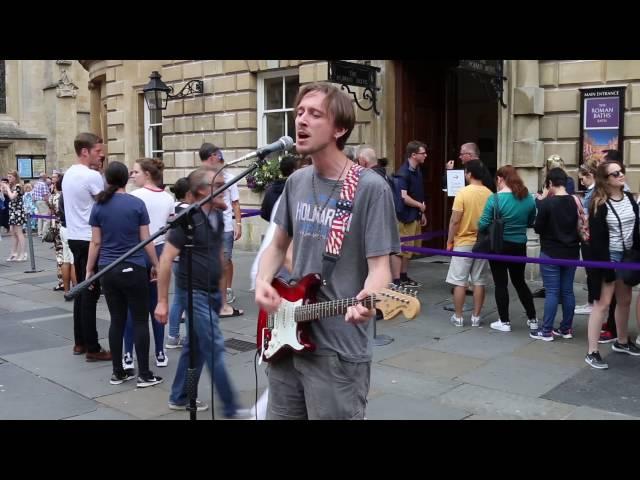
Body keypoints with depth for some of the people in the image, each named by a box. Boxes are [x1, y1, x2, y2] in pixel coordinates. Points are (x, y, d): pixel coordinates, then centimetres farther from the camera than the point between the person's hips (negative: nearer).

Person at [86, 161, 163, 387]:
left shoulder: (99, 206, 1)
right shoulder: (137, 204, -6)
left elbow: (95, 243, 2)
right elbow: (146, 240, -4)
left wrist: (89, 270, 12)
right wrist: (157, 265, 6)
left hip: (108, 271, 4)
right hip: (133, 269, -3)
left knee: (117, 321, 11)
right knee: (140, 321, 3)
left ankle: (118, 372, 18)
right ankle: (144, 375, 5)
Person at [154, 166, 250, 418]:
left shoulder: (218, 217, 5)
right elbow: (166, 260, -16)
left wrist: (221, 289, 18)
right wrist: (162, 301, -16)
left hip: (212, 292, 8)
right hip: (193, 293, -7)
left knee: (195, 345, 15)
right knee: (214, 348, -5)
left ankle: (179, 397, 29)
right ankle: (230, 408, 4)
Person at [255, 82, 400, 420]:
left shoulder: (371, 188, -13)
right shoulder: (296, 182, 6)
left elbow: (379, 266, -14)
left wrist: (367, 300, -36)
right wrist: (263, 282, -3)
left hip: (339, 350, -6)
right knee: (279, 415, 19)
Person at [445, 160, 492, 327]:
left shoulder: (462, 193, -14)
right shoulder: (489, 194, 0)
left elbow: (455, 221, -14)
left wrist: (449, 241, -3)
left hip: (463, 243, -4)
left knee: (459, 282, 4)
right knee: (479, 282, 9)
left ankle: (458, 317, 10)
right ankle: (476, 317, 13)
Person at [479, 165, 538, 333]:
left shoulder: (495, 198, -16)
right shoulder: (528, 198, 0)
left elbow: (483, 224, -16)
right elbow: (531, 222, 11)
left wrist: (479, 227, 5)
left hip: (499, 245, -5)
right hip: (520, 246, 5)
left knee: (501, 284, 6)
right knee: (520, 282, 19)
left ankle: (504, 322, 12)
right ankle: (533, 320, 23)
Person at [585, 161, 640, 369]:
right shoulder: (599, 204, -14)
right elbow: (597, 240, -16)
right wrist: (606, 268, -19)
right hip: (609, 257, -7)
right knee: (602, 303, -7)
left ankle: (622, 342, 36)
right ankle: (592, 352, -2)